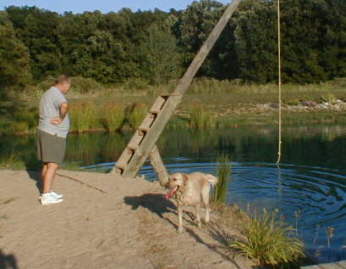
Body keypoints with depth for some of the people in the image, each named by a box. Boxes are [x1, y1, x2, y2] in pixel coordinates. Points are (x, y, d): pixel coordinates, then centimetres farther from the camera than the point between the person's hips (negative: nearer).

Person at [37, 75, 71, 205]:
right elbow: (65, 105, -39)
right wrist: (62, 118, -22)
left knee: (48, 164, 14)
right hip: (53, 135, -10)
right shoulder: (57, 94, -16)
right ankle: (46, 196, -8)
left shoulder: (47, 94, 16)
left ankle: (47, 192, 21)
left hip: (46, 132, 10)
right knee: (53, 165, -8)